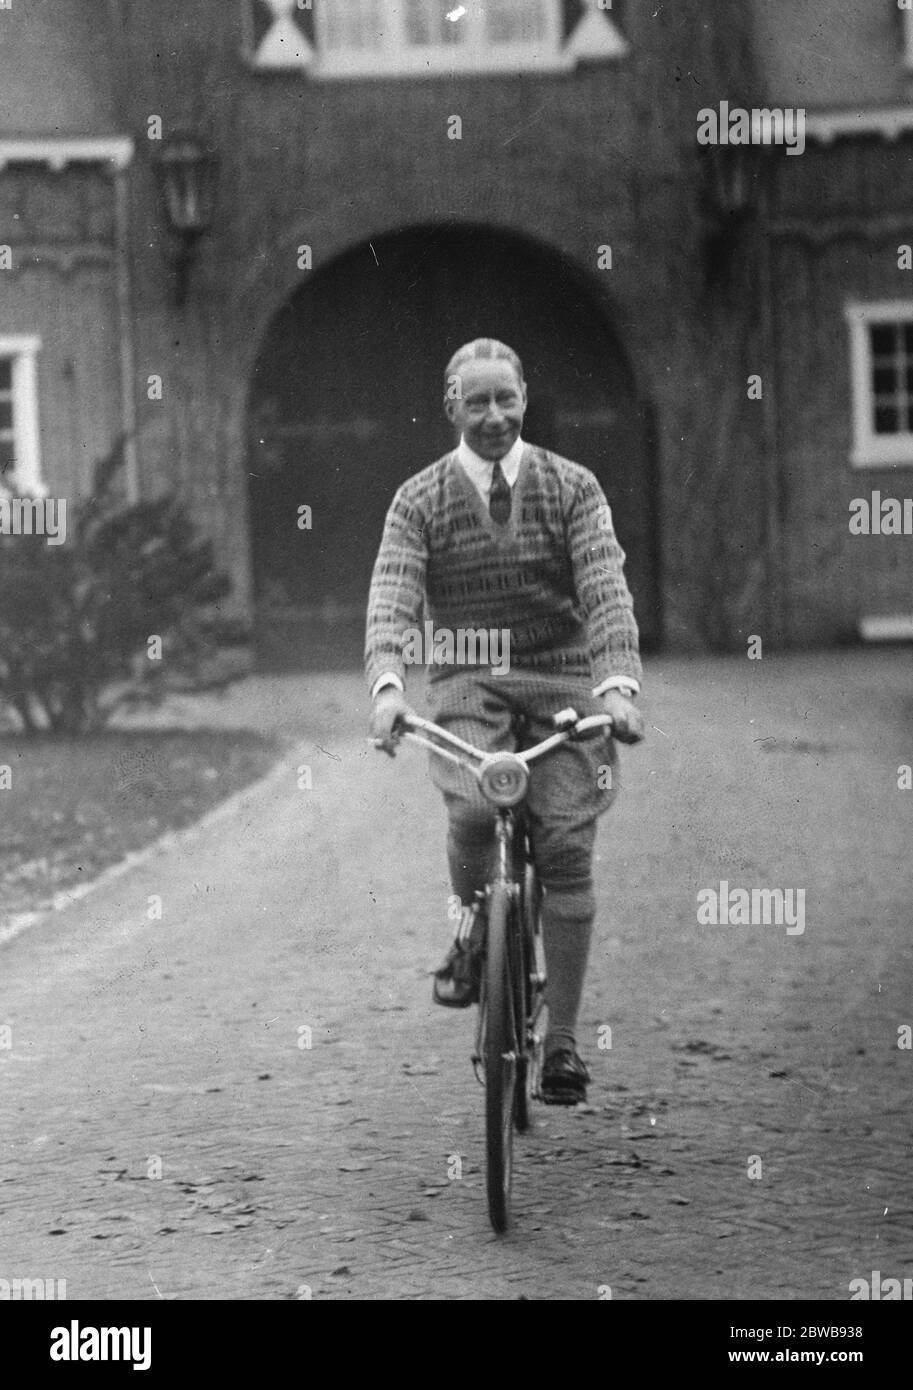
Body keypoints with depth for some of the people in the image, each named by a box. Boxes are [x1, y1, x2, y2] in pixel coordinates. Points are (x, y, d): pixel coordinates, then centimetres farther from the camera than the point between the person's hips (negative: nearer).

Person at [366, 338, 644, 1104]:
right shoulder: (419, 501, 1)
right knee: (472, 809, -29)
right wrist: (387, 686, -32)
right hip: (467, 683, 0)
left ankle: (563, 1039, -1)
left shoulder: (573, 488, 1)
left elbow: (607, 590, -11)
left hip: (562, 677, 0)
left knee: (567, 847, -10)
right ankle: (473, 922, 3)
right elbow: (391, 601, -12)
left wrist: (618, 683, -29)